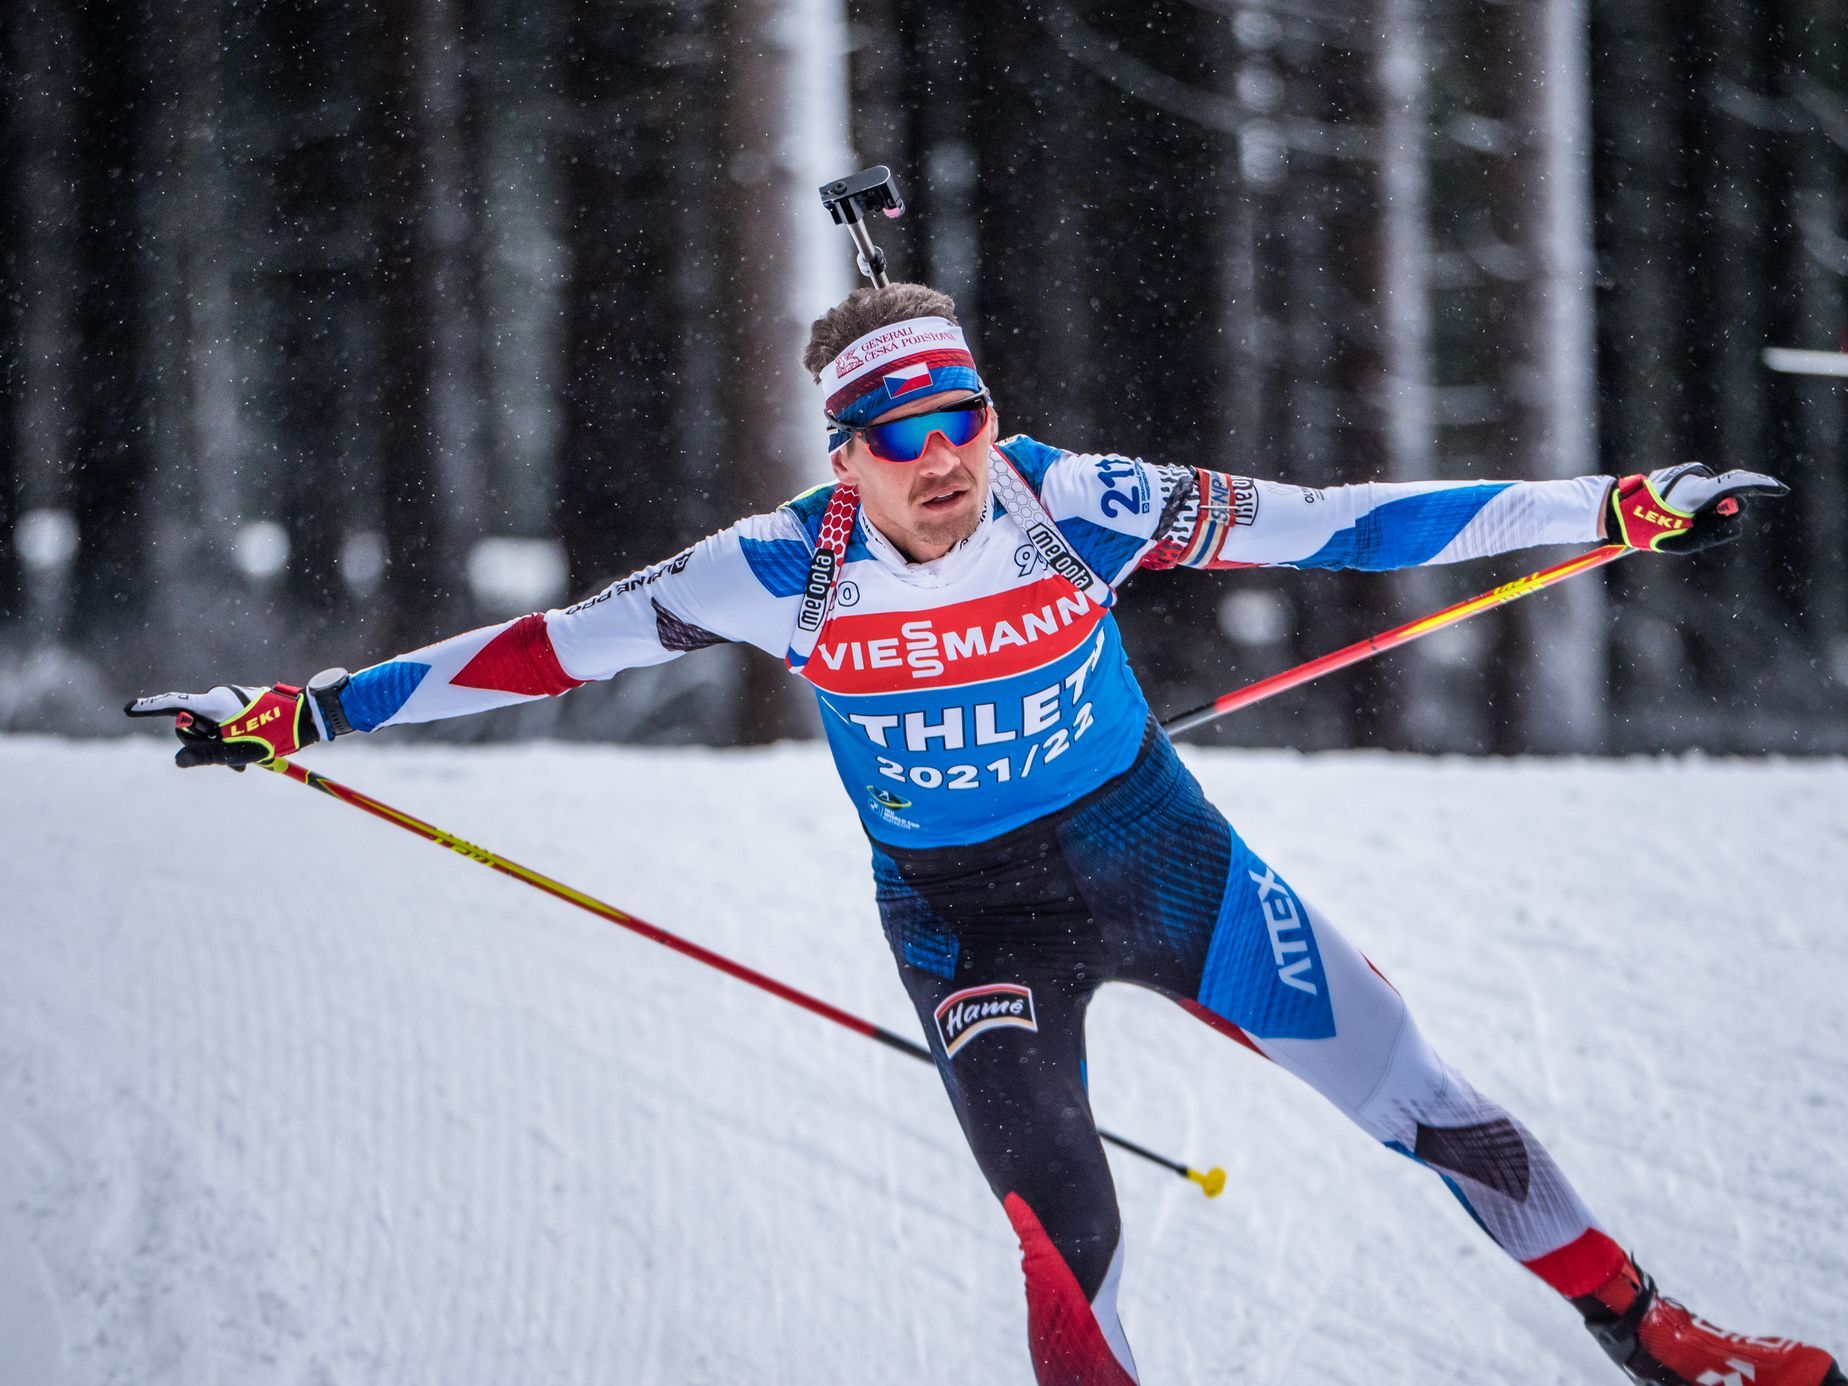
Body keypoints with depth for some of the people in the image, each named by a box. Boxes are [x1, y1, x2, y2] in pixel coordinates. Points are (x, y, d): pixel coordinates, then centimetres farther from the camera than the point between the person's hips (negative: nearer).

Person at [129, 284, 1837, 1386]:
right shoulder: (789, 570, -18)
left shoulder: (1072, 507, -19)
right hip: (967, 922, -1)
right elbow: (552, 643, -12)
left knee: (1427, 1104, 5)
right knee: (1071, 1244, -21)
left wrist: (1615, 511, -16)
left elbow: (1331, 520, -16)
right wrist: (301, 714, -11)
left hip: (1158, 848, 1)